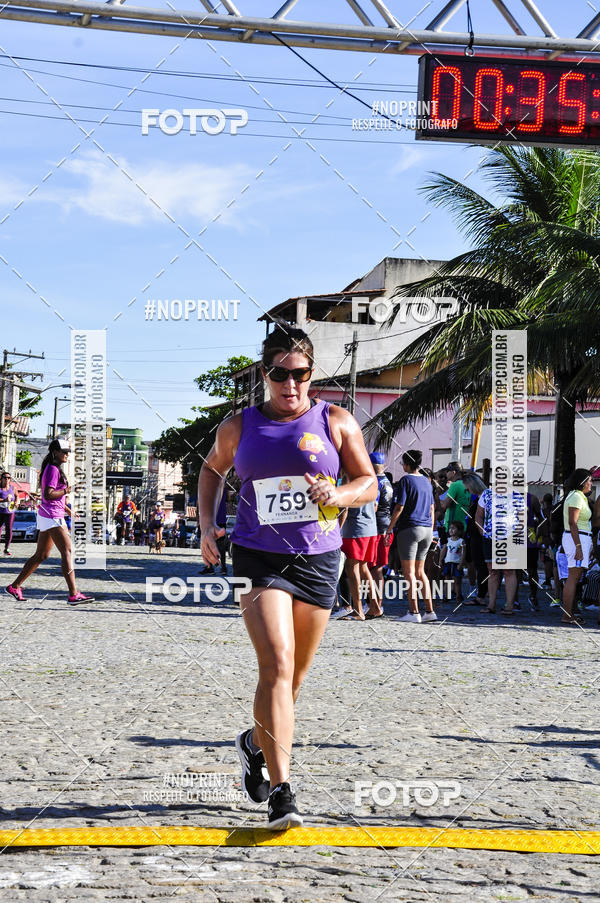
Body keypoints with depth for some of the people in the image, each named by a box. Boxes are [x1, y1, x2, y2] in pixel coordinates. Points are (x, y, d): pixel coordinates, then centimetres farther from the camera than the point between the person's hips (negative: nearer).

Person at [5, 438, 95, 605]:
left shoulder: (53, 468, 18)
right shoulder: (53, 469, -13)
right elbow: (48, 495, -22)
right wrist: (66, 491, -14)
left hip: (47, 516, 10)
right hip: (52, 516, -10)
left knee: (41, 555, 15)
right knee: (67, 552, -13)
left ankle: (14, 586, 20)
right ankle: (74, 595, -17)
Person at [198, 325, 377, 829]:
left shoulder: (336, 423, 2)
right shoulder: (239, 427, 4)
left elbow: (369, 484, 7)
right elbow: (212, 469, 23)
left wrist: (337, 495, -14)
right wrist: (208, 524, 9)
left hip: (318, 560, 2)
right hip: (259, 558, -2)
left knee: (294, 675, 12)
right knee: (276, 667, -18)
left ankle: (255, 744, 42)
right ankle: (281, 791, -19)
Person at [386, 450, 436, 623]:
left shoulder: (406, 480, -8)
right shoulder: (426, 481, 13)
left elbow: (399, 507, -12)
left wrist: (389, 529, -7)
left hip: (410, 528, -7)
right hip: (426, 530, 7)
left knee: (409, 572, -3)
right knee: (420, 571, 13)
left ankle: (414, 612, -7)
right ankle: (430, 611, 10)